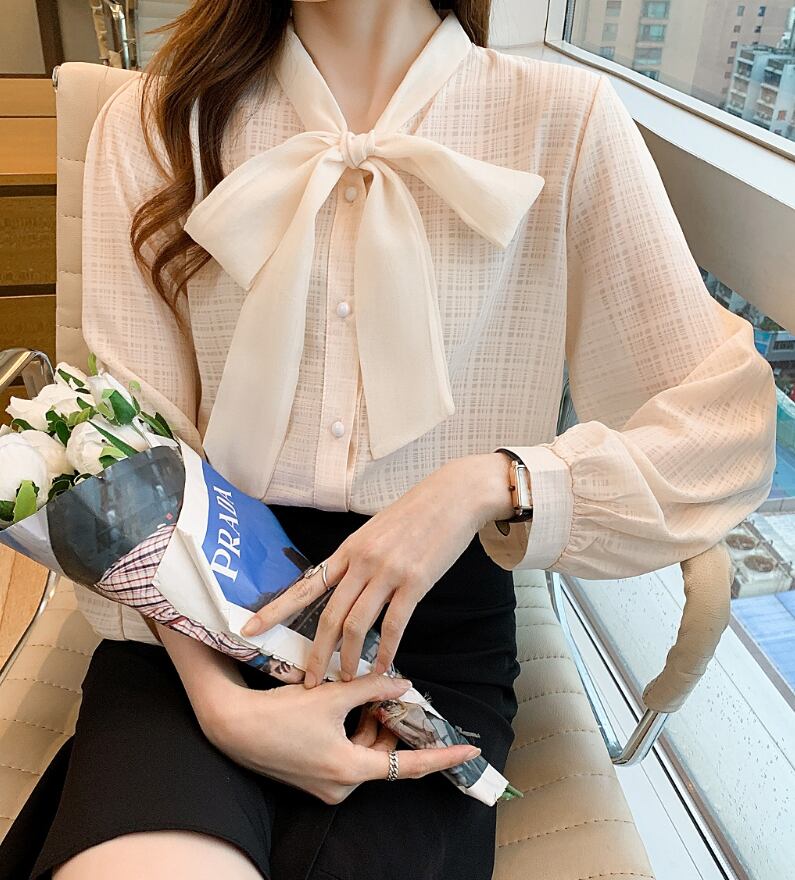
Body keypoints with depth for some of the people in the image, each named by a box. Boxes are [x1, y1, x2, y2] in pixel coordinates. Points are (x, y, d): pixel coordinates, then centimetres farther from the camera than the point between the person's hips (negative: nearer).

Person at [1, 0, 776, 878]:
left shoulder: (566, 119, 1)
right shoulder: (154, 123, 5)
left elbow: (730, 421, -3)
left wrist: (489, 484, -18)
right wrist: (218, 699, -16)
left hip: (434, 613, 1)